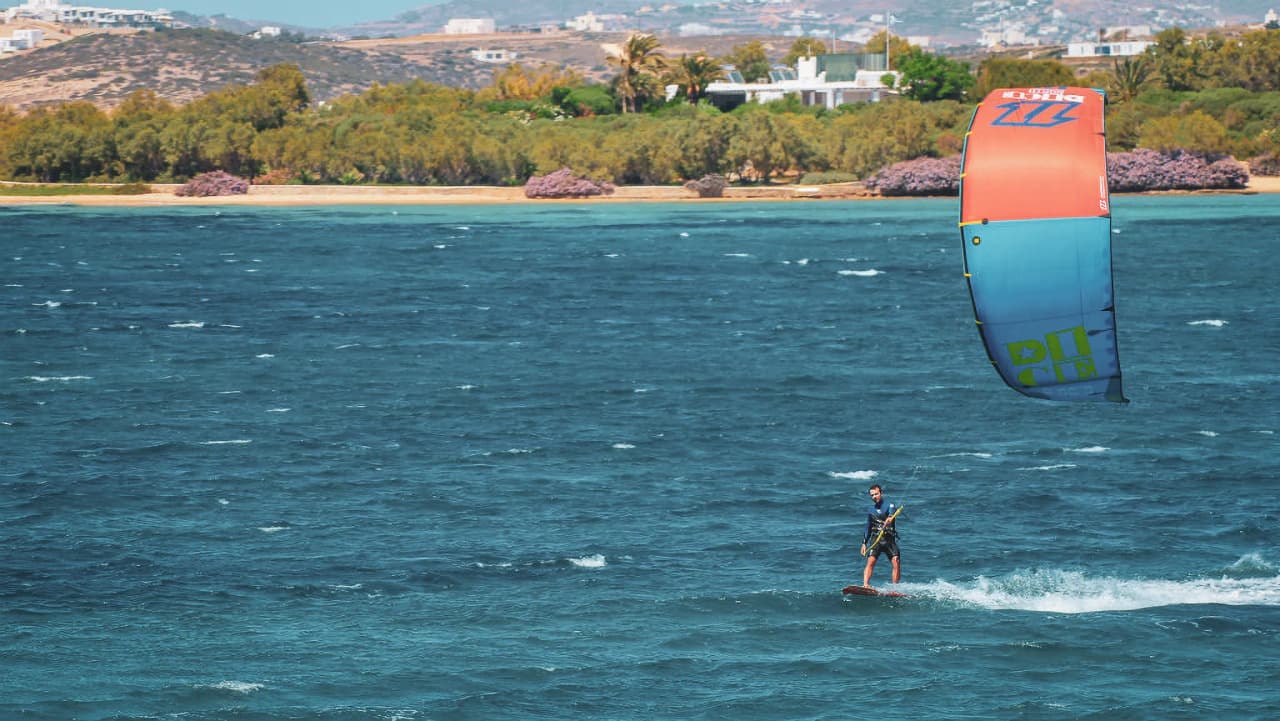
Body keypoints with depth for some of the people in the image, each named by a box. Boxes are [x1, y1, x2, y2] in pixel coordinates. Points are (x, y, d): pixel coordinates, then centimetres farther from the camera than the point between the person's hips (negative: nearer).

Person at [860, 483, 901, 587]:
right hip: (876, 539, 2)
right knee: (871, 561, -17)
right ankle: (865, 585, -27)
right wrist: (864, 543, 17)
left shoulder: (889, 505, 2)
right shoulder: (871, 510, 15)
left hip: (889, 539, -2)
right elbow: (868, 528, 23)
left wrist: (890, 518, -45)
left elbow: (892, 513, -22)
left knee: (896, 563, -13)